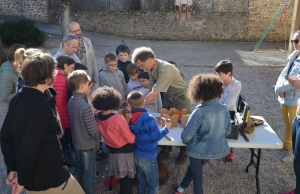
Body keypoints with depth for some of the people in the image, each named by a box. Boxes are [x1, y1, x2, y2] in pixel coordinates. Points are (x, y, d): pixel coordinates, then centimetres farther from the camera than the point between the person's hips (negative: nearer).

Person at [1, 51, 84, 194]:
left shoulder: (17, 99, 3)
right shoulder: (41, 105, -25)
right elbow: (29, 147, -28)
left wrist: (12, 168, 9)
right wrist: (22, 180, -15)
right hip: (49, 178, -8)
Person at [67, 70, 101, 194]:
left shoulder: (71, 101, -2)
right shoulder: (85, 106, -29)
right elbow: (93, 130, -24)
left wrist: (92, 115, 3)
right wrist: (99, 138, -5)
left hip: (76, 142, 9)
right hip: (88, 145, -8)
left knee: (78, 170, 23)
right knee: (89, 175, 7)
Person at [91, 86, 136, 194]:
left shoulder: (98, 118, -7)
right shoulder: (118, 118, -27)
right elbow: (130, 139, -19)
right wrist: (134, 135, 2)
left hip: (112, 152, 6)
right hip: (125, 153, -6)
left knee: (122, 178, 23)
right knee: (127, 179, 12)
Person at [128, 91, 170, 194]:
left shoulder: (130, 118, -4)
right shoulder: (148, 118, -25)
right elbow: (155, 137, -22)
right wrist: (166, 128, -7)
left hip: (136, 155, 7)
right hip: (148, 156, -6)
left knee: (141, 182, 22)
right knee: (153, 185, 11)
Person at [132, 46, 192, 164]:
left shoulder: (165, 69, -35)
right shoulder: (151, 68, -10)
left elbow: (154, 94, -36)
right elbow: (151, 88, -5)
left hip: (180, 98, -7)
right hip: (167, 97, 7)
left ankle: (183, 153, 27)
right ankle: (166, 151, 27)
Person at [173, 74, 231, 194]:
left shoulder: (199, 112, -27)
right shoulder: (224, 109, -9)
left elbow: (186, 135, -24)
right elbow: (227, 131, 2)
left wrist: (185, 141, -2)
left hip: (199, 149, -6)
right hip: (218, 149, 6)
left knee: (197, 175, 20)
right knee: (195, 167, 31)